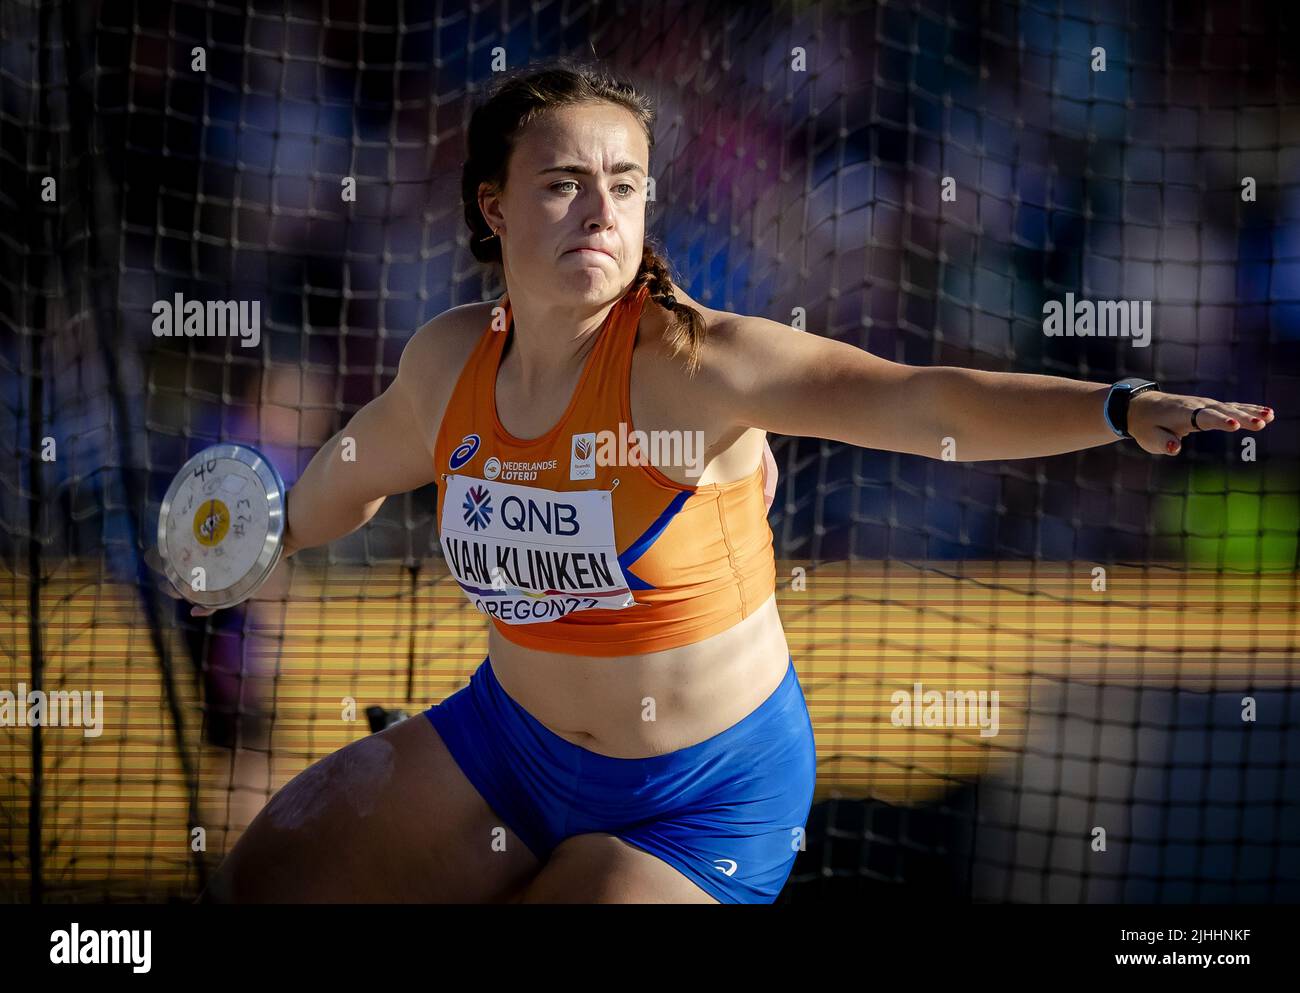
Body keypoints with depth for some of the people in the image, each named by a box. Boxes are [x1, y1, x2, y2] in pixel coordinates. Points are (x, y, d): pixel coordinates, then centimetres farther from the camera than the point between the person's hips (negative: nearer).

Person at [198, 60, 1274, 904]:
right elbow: (353, 474, 16)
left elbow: (921, 403, -37)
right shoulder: (449, 358, -8)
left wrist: (1123, 408, -51)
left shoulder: (690, 361, -25)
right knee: (258, 885, 9)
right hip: (510, 735, 6)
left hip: (704, 798, -6)